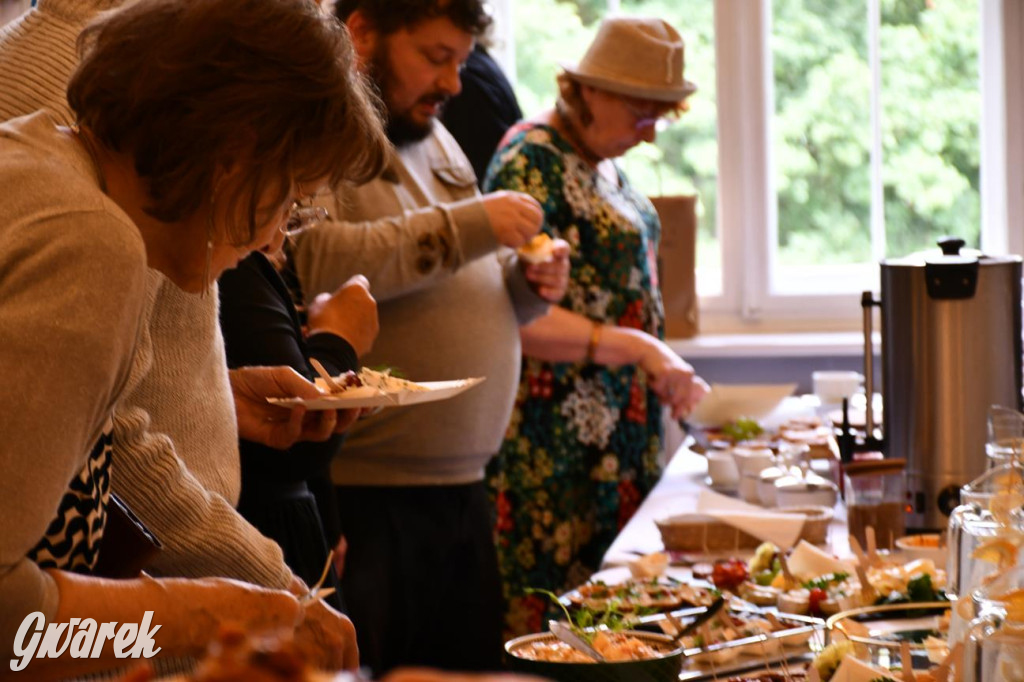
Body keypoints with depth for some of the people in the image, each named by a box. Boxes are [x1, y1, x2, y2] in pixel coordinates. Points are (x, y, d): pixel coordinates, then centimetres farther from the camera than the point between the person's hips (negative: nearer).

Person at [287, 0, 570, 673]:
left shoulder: (434, 140, 20)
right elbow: (307, 261, -26)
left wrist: (526, 288, 7)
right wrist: (469, 227, -18)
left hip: (461, 486, 9)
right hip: (362, 496, -8)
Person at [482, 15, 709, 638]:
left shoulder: (601, 162, 13)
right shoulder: (530, 162, -15)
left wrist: (662, 365, 17)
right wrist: (637, 348, -28)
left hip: (619, 440, 9)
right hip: (559, 440, -9)